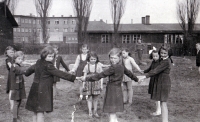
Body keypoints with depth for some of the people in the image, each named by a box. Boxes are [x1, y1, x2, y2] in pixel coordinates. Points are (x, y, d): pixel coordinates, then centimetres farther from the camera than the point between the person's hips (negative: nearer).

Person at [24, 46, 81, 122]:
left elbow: (31, 68, 27)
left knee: (36, 112, 17)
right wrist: (73, 77, -27)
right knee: (40, 112, -6)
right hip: (43, 90, -9)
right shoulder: (48, 66, -18)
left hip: (35, 89, 9)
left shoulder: (38, 62, 8)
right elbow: (59, 73, -24)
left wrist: (26, 73, 51)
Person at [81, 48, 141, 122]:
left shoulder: (113, 67, -18)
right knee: (113, 114, 19)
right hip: (118, 90, 9)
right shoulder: (121, 66, 8)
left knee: (112, 116, -3)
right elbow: (129, 73, 25)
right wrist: (136, 79, 46)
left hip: (112, 90, -9)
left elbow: (101, 75, -16)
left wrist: (87, 78, -11)